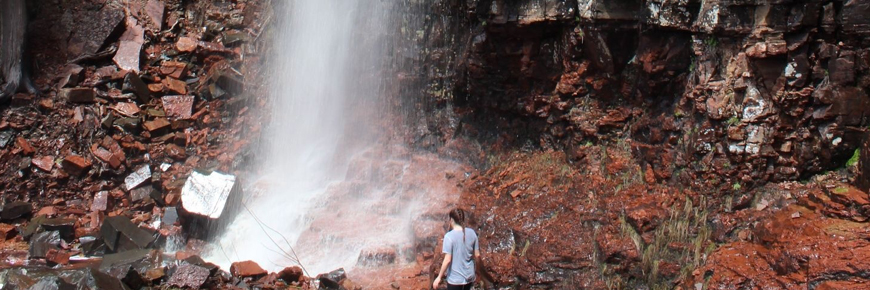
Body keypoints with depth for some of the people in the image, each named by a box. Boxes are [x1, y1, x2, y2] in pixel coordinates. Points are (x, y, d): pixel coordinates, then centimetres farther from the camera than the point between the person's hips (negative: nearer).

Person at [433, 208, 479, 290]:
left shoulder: (449, 236, -17)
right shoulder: (472, 233, -3)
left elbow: (447, 260, -18)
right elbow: (477, 255, 3)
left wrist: (439, 277, -9)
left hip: (455, 278, -5)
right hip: (469, 277, 5)